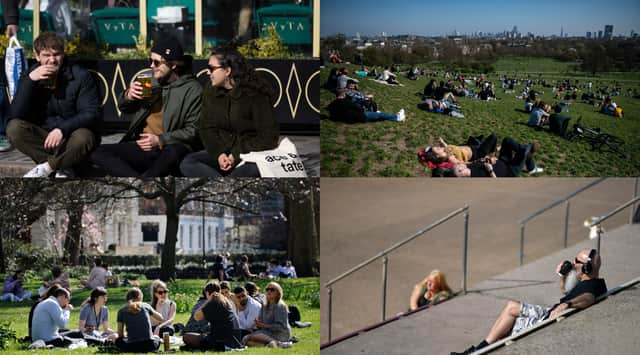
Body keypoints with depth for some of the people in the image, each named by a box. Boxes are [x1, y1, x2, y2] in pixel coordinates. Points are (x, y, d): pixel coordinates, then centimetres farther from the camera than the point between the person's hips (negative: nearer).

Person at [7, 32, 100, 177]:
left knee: (82, 138, -36)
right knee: (14, 128, -23)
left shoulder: (81, 76, -7)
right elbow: (16, 116, -11)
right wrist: (30, 81, -22)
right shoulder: (29, 76, 1)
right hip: (43, 137, 3)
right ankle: (62, 167, -18)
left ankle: (46, 168, -12)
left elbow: (92, 114, -14)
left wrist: (62, 129, -29)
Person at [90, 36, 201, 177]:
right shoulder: (151, 80, 14)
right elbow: (124, 108, 23)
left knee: (173, 153, -41)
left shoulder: (192, 89, -1)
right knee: (99, 154, -16)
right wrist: (128, 96, -1)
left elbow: (193, 130, -6)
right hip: (142, 146, 6)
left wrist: (160, 140, -16)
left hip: (169, 148, -6)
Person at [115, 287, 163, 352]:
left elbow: (120, 334, 9)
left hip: (132, 347, -1)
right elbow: (160, 318, 24)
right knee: (157, 338, 35)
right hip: (149, 346, 1)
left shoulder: (122, 310, 7)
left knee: (118, 341, 30)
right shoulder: (145, 306, 9)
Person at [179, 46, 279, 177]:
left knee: (255, 169, -40)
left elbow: (269, 135, -12)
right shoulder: (210, 91, 5)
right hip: (221, 153, 6)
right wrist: (218, 154, -14)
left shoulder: (255, 94, -11)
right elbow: (207, 128, 5)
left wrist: (237, 156, -18)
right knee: (187, 164, -20)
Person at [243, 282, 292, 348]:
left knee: (253, 336, -28)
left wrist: (265, 326, -20)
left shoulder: (280, 306, -7)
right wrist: (258, 324, -10)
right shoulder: (264, 307, 16)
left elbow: (281, 326, -14)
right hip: (268, 333, 8)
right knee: (245, 339, -15)